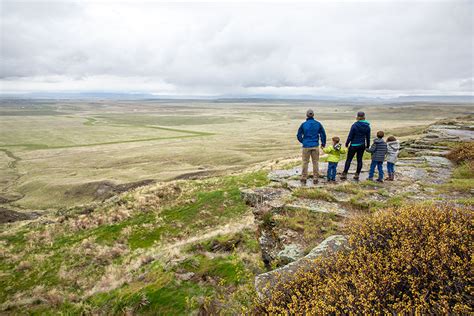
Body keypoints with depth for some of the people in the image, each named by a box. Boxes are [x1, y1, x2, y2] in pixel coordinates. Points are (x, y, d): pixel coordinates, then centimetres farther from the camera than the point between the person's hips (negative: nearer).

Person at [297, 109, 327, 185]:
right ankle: (315, 179, 12)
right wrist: (323, 143, 19)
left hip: (306, 146, -1)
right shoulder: (318, 124, 0)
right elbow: (323, 134, 4)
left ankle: (303, 179, 8)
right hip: (315, 146, 1)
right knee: (315, 162, 9)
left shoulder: (303, 124, -4)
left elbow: (299, 135, 0)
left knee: (305, 162, 6)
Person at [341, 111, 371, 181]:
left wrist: (347, 143, 3)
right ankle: (357, 175, 14)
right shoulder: (367, 126, 0)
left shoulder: (354, 125, -14)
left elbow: (350, 136, -11)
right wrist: (367, 146, 18)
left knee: (349, 159, 2)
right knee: (359, 160, 10)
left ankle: (344, 174, 2)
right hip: (362, 145, 4)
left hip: (354, 145, -4)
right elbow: (368, 137, 8)